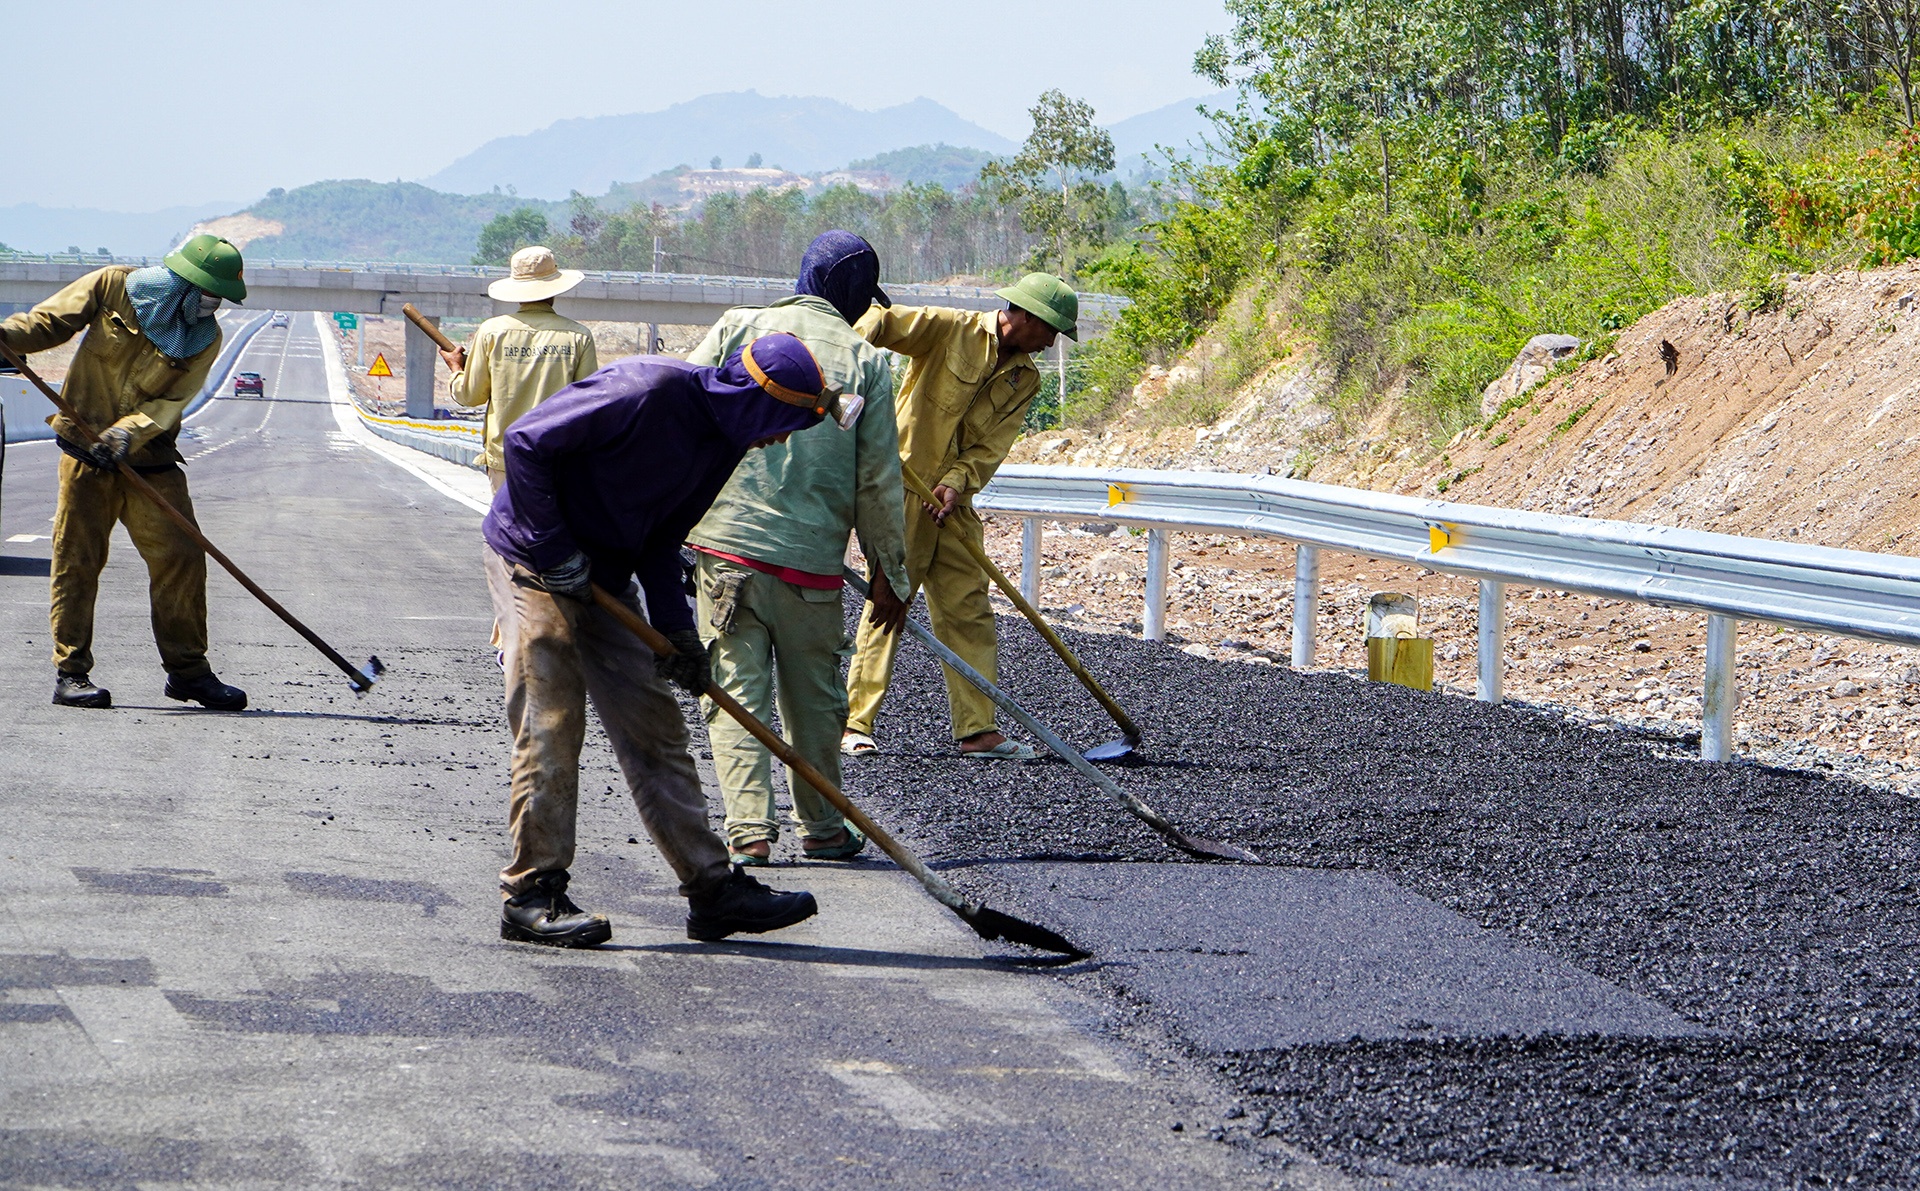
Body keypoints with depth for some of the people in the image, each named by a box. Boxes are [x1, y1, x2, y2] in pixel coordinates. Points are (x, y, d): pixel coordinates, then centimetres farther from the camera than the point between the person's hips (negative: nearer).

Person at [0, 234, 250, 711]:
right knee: (77, 560, -2)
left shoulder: (205, 338, 0)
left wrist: (127, 433, -26)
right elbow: (52, 320, -1)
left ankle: (188, 670, 10)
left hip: (151, 459, 3)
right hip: (86, 453, -2)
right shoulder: (111, 287, -5)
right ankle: (70, 673, 4)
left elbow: (170, 403, -9)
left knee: (181, 557, -2)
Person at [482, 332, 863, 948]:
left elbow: (660, 541, 10)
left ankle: (712, 888, 10)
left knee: (655, 728, 7)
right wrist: (554, 550, -21)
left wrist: (675, 628, 0)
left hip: (603, 580, 8)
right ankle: (532, 895, 0)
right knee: (551, 725, -9)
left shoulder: (722, 441, 3)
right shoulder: (648, 390, -24)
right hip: (532, 560, -8)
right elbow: (526, 442, -24)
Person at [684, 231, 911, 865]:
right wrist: (888, 571, 12)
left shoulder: (737, 328, 4)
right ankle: (823, 828, 24)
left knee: (736, 691, 2)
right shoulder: (865, 360, 3)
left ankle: (749, 830, -8)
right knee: (814, 697, 14)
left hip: (724, 539, 0)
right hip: (812, 555, 0)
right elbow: (879, 480, 2)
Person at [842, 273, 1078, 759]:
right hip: (903, 486, -7)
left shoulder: (1025, 380, 9)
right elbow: (879, 322, -16)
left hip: (953, 500, 7)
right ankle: (854, 723, -3)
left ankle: (977, 729, 7)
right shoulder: (949, 329, -9)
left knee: (970, 610, 4)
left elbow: (992, 446, 0)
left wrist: (957, 481, -18)